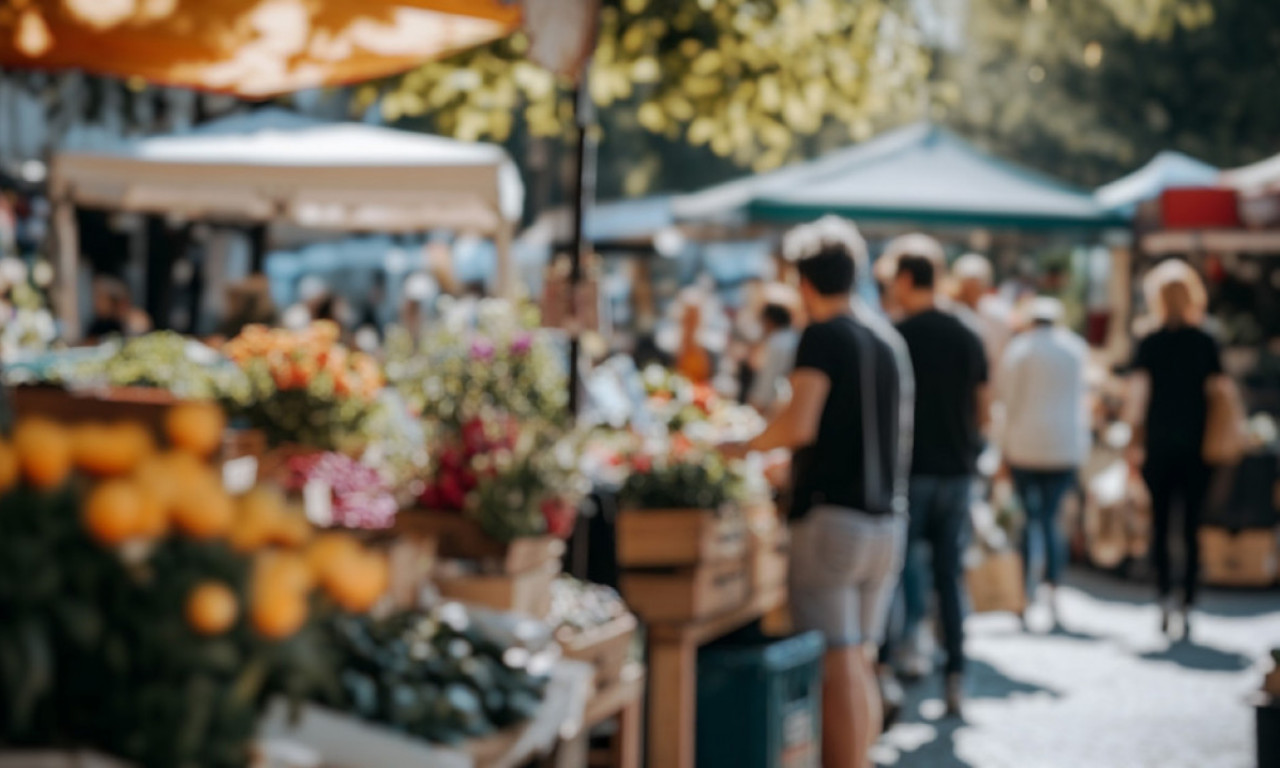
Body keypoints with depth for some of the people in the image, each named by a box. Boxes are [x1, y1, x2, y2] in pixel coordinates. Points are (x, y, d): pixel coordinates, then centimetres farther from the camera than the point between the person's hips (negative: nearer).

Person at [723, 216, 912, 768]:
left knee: (838, 668, -7)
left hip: (831, 516, -7)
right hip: (886, 518, 7)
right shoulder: (888, 339, 14)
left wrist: (745, 446, -3)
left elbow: (799, 426, -21)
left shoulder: (824, 335, -8)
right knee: (861, 665, 14)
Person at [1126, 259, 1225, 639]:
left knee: (1160, 523, 7)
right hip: (1197, 445, 0)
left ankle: (1165, 595, -6)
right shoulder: (1206, 343, 0)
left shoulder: (1150, 344, -2)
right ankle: (1187, 605, 1)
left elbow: (1138, 396, -4)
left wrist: (1136, 443, 2)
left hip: (1158, 445, 0)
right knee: (1193, 525, 4)